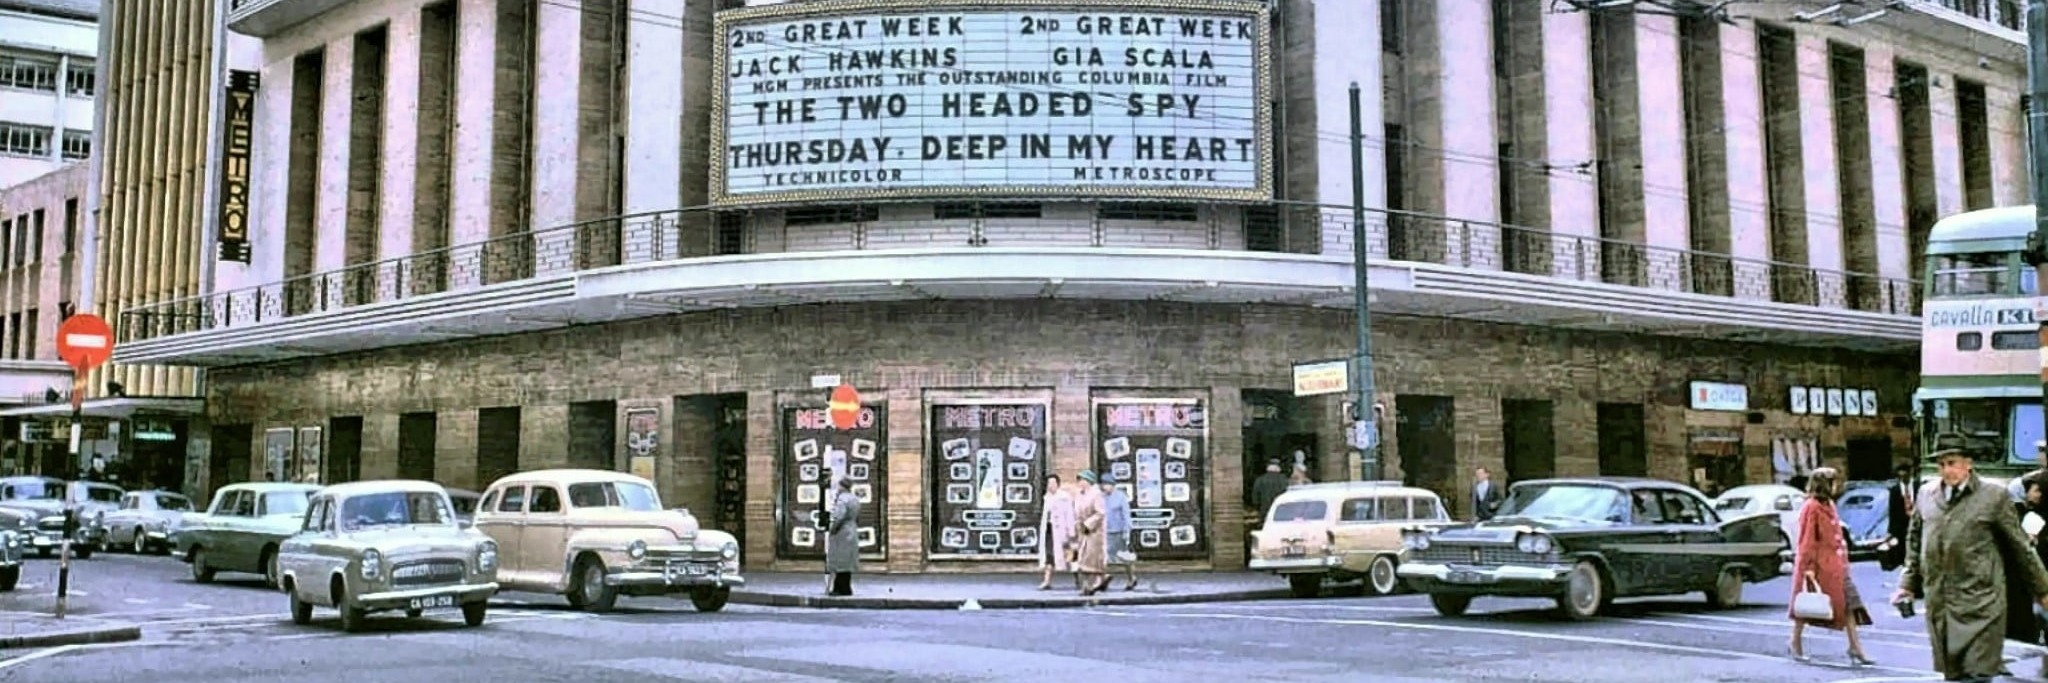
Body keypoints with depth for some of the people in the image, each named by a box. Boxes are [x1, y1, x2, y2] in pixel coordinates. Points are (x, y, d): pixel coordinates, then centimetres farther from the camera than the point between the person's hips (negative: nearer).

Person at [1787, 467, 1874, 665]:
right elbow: (1807, 540, -16)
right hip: (1818, 565, -8)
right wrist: (1807, 567, -18)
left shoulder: (1829, 505, 13)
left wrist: (1843, 559, 15)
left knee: (1850, 603, 1)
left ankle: (1855, 648, 1)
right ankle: (1796, 645, 17)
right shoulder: (1811, 507, -14)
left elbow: (1835, 536, 18)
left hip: (1835, 564, 8)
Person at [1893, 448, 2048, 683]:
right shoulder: (1926, 494, 8)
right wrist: (1909, 582, 15)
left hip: (1979, 601, -4)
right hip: (1938, 600, 4)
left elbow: (2019, 546, 4)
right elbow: (1914, 539, 17)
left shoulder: (1994, 496, -3)